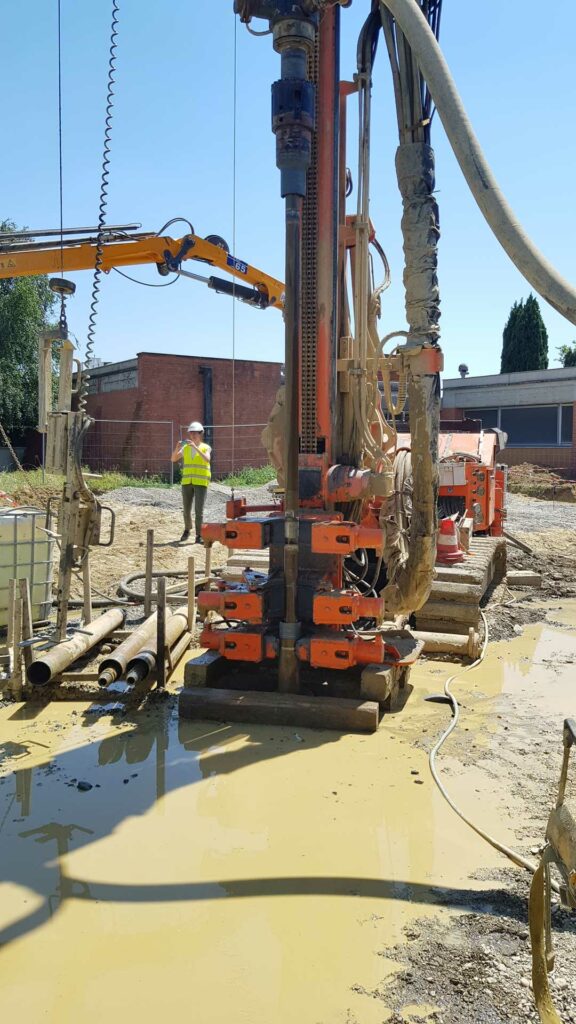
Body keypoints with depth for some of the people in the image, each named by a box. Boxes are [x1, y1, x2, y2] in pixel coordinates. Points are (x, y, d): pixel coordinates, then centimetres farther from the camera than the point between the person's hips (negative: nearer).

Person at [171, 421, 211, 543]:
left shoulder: (206, 448, -2)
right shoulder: (186, 447, 9)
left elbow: (207, 459, -24)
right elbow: (173, 459, 0)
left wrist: (195, 447, -32)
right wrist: (177, 448, -19)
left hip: (201, 482, -4)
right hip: (187, 482, 4)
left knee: (199, 509, -12)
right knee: (186, 509, 9)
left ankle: (198, 536, -7)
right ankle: (187, 530, 33)